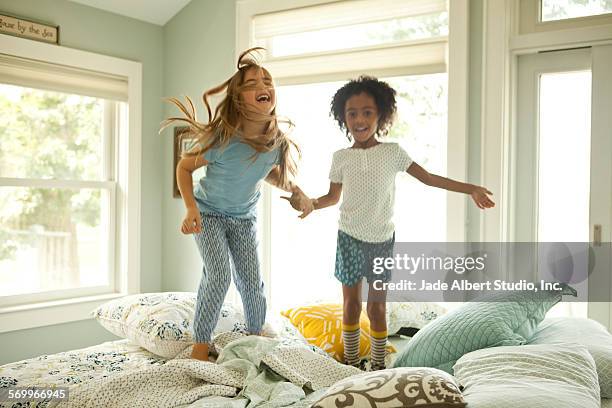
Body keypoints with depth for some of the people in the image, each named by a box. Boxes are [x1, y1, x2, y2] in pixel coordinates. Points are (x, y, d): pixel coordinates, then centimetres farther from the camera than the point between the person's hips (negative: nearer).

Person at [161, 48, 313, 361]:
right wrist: (191, 208, -26)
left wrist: (295, 190, -8)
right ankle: (200, 344, -1)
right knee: (219, 275, -18)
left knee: (252, 281, 6)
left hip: (244, 218, 4)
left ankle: (256, 335, 31)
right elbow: (184, 166, -16)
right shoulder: (223, 140, -31)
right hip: (209, 214, -4)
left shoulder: (278, 142, -18)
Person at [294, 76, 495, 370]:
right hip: (350, 238, 1)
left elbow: (428, 178, 1)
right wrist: (311, 204, -12)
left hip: (382, 240, -1)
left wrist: (470, 188, -2)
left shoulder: (393, 152, -3)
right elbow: (333, 197, 8)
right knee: (351, 304, 9)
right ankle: (350, 364, 22)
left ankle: (378, 366, 17)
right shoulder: (341, 157, 0)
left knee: (376, 307, 4)